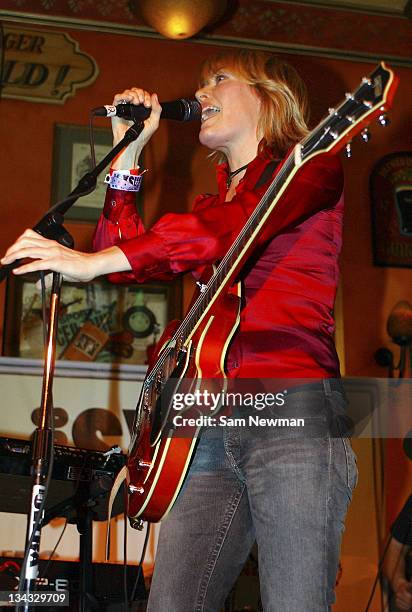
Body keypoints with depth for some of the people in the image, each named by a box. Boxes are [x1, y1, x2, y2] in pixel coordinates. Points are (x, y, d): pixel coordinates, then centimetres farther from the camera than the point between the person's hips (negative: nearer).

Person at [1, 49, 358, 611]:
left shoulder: (312, 166, 6)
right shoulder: (211, 204, 26)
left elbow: (234, 226, -14)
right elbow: (120, 257, 19)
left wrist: (92, 262, -19)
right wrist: (129, 151, 18)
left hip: (293, 408, -6)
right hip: (211, 425, 6)